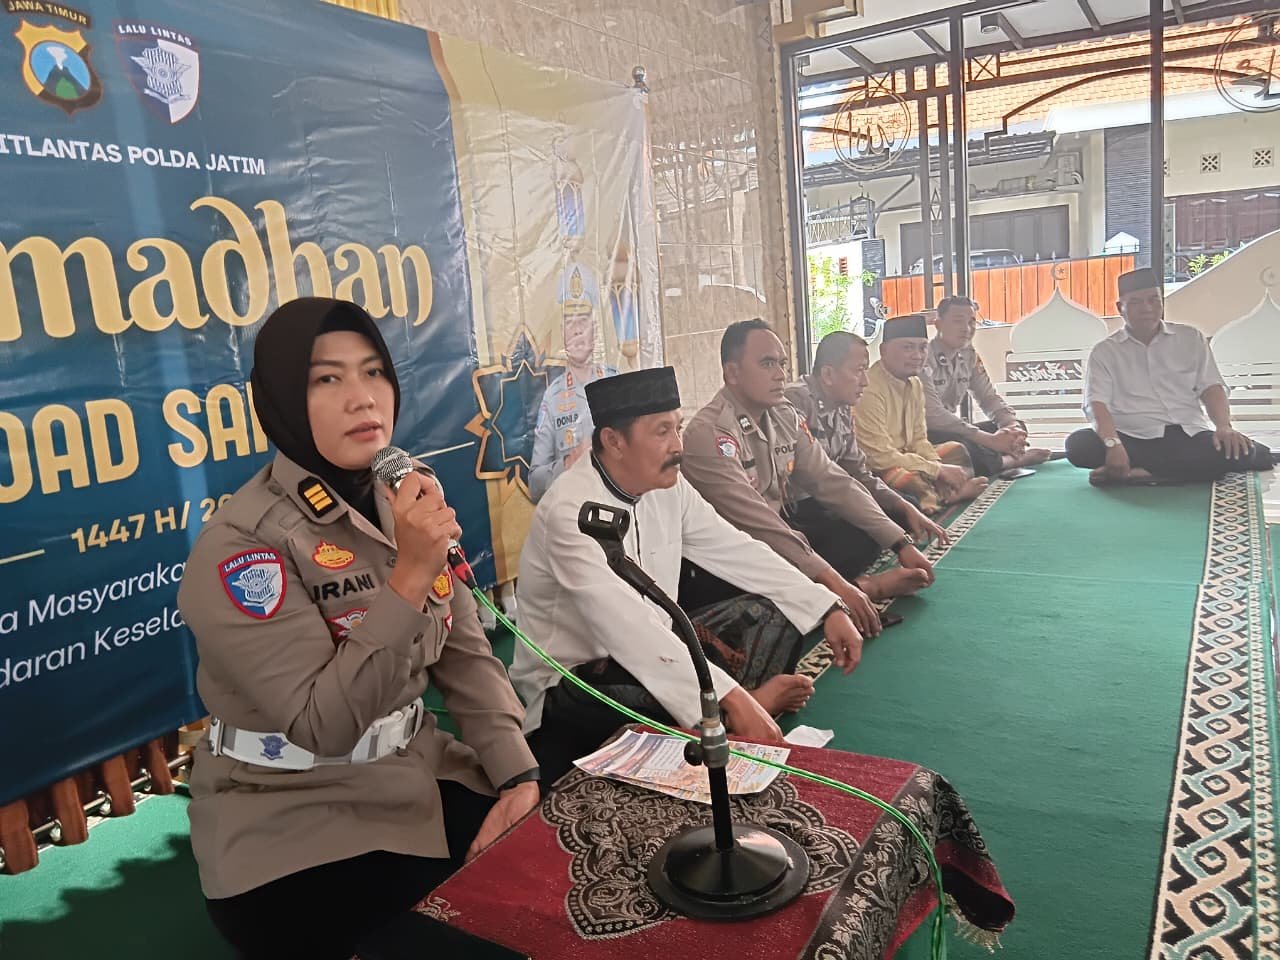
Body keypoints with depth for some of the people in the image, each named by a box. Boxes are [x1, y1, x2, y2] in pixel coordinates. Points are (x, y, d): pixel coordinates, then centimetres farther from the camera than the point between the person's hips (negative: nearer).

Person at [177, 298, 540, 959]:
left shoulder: (404, 505, 2)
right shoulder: (242, 543, -20)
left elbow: (466, 653, 2)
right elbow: (323, 726, -26)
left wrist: (519, 775, -10)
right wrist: (411, 575, -31)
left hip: (415, 775, 6)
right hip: (293, 822, -6)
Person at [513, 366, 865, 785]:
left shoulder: (668, 486, -3)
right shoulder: (570, 511, -27)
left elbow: (737, 551, 3)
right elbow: (628, 629, -37)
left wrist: (829, 609, -5)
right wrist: (734, 700, -41)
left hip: (651, 653, 8)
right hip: (573, 681, -8)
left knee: (772, 618, 1)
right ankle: (753, 699, -7)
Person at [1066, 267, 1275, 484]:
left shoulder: (1190, 338, 15)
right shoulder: (1105, 352, 6)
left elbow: (1210, 387, 8)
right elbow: (1096, 404, -7)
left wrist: (1224, 426, -14)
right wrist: (1113, 444, -27)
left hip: (1189, 437, 2)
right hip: (1133, 440, -2)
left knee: (1241, 451, -29)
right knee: (1078, 445, -33)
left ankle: (1138, 472, -29)